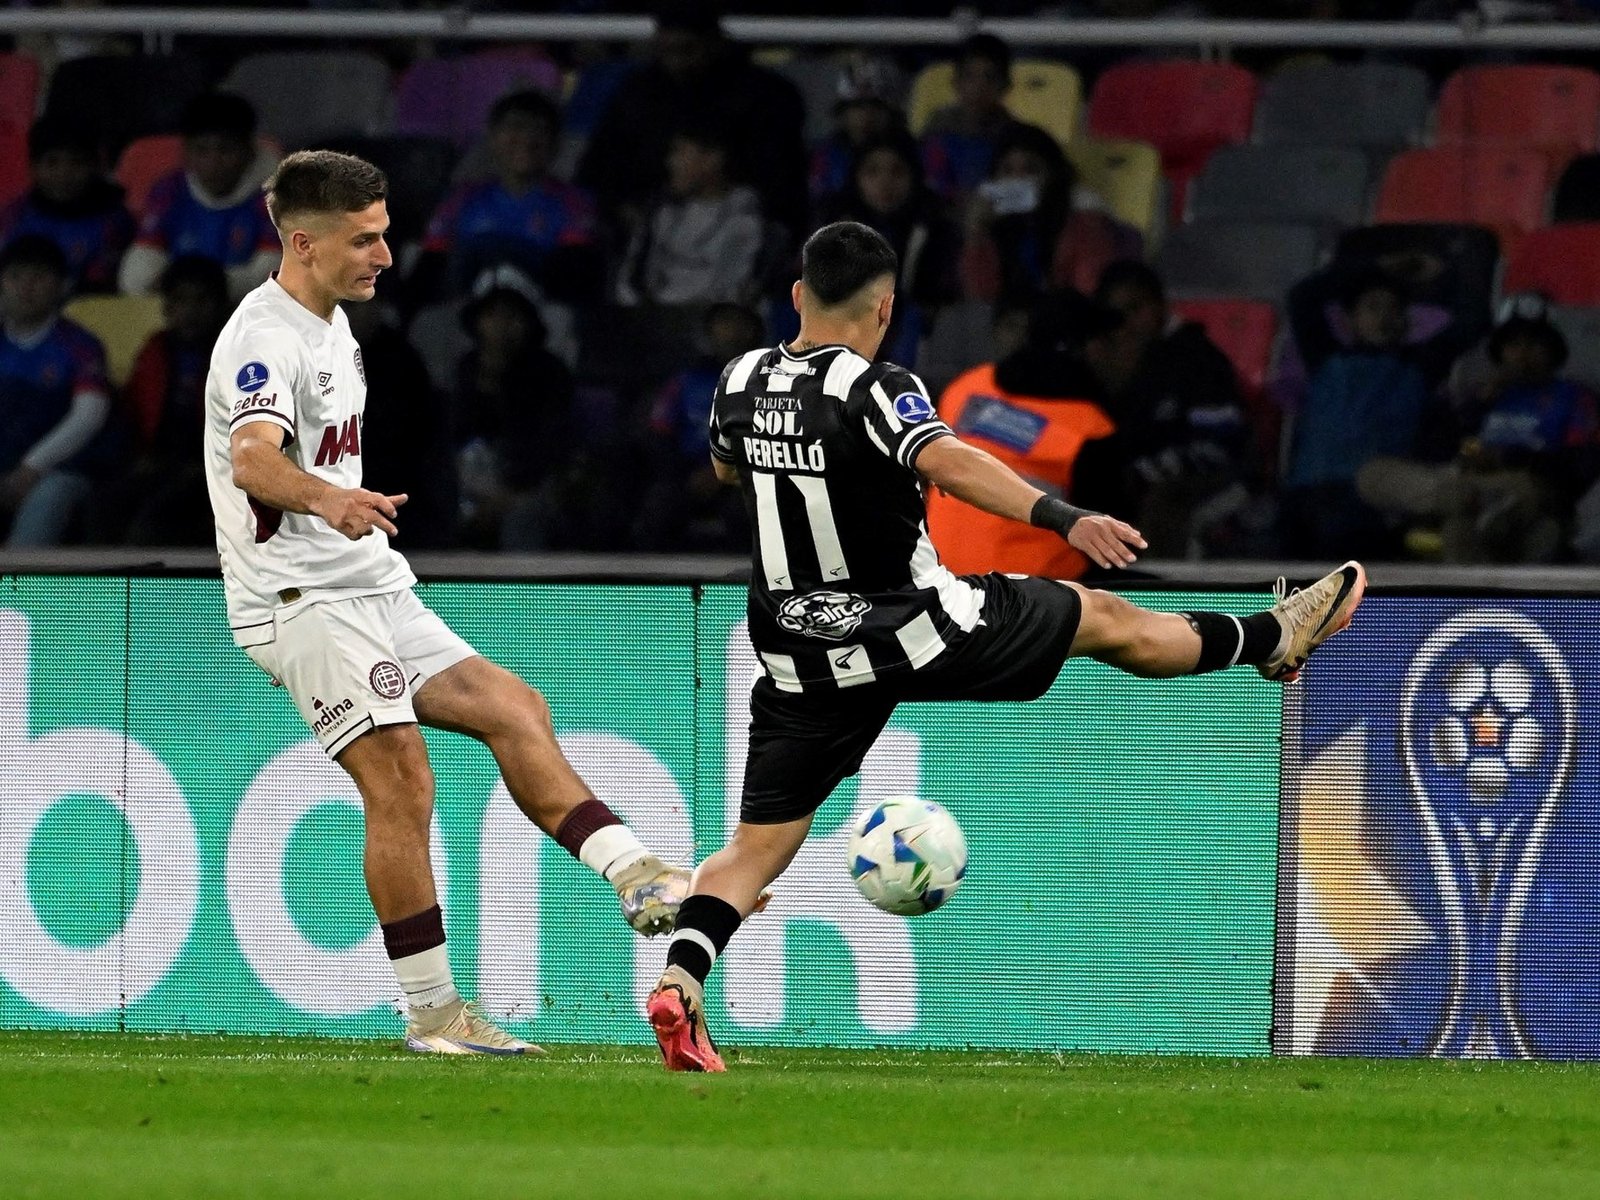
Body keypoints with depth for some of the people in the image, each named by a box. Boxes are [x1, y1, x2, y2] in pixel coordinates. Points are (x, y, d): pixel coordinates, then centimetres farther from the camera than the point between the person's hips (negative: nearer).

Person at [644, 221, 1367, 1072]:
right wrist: (1064, 519, -43)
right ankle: (1272, 639, 33)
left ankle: (678, 982, -18)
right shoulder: (877, 389, -16)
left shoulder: (741, 383, 3)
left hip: (800, 658, 5)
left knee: (757, 845, 5)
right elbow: (946, 461, -35)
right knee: (1106, 619, 15)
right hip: (917, 631, -5)